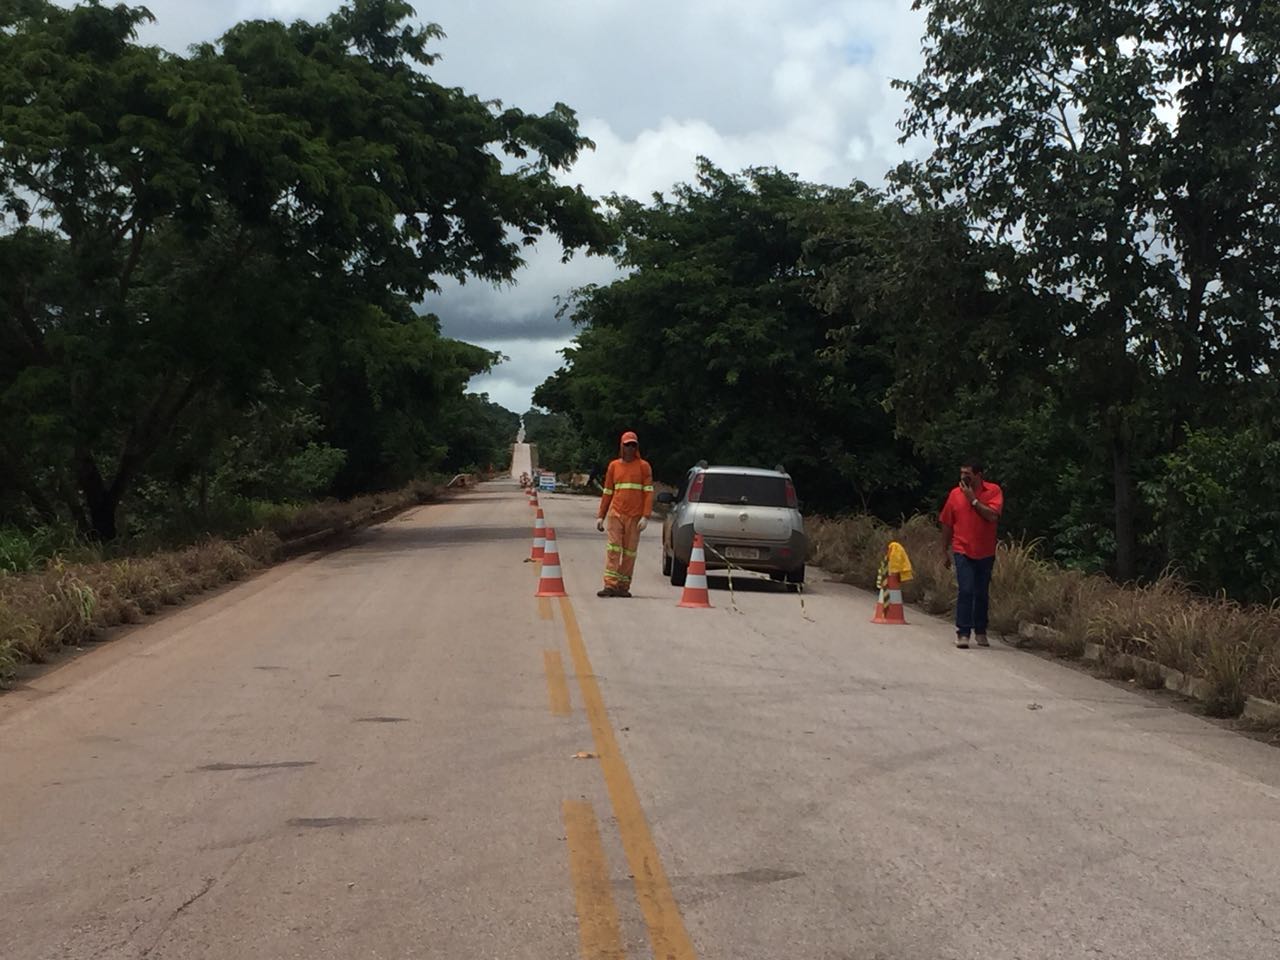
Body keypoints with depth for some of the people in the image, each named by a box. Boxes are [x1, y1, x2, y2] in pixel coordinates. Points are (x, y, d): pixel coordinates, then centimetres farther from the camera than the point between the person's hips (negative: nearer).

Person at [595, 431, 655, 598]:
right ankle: (610, 585, -12)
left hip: (634, 516, -1)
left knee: (629, 552, 2)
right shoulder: (614, 466, 12)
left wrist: (645, 516, -11)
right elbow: (607, 493, 16)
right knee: (613, 549, -7)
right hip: (615, 513, 1)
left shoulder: (643, 466, 4)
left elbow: (649, 492, -1)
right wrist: (600, 516, 12)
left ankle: (624, 587, 8)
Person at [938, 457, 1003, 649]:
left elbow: (992, 515, -19)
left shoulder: (993, 491, -4)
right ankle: (963, 633, -9)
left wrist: (973, 500, -19)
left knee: (982, 594, 10)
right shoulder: (955, 493, 1)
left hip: (985, 553, 0)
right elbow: (947, 524, 7)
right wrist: (945, 551, 9)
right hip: (963, 551, 0)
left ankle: (981, 632, 24)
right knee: (965, 591, -11)